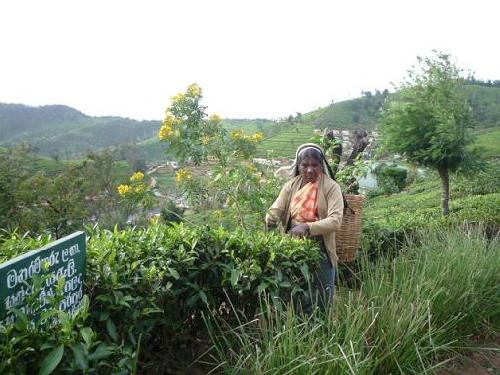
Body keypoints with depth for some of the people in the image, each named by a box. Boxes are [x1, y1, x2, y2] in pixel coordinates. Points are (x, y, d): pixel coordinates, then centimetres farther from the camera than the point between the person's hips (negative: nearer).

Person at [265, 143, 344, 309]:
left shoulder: (331, 187, -10)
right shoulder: (291, 185, 1)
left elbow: (335, 220, -20)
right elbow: (276, 209, -4)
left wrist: (308, 227, -33)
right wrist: (270, 219, -28)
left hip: (321, 250, -3)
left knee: (322, 301, 15)